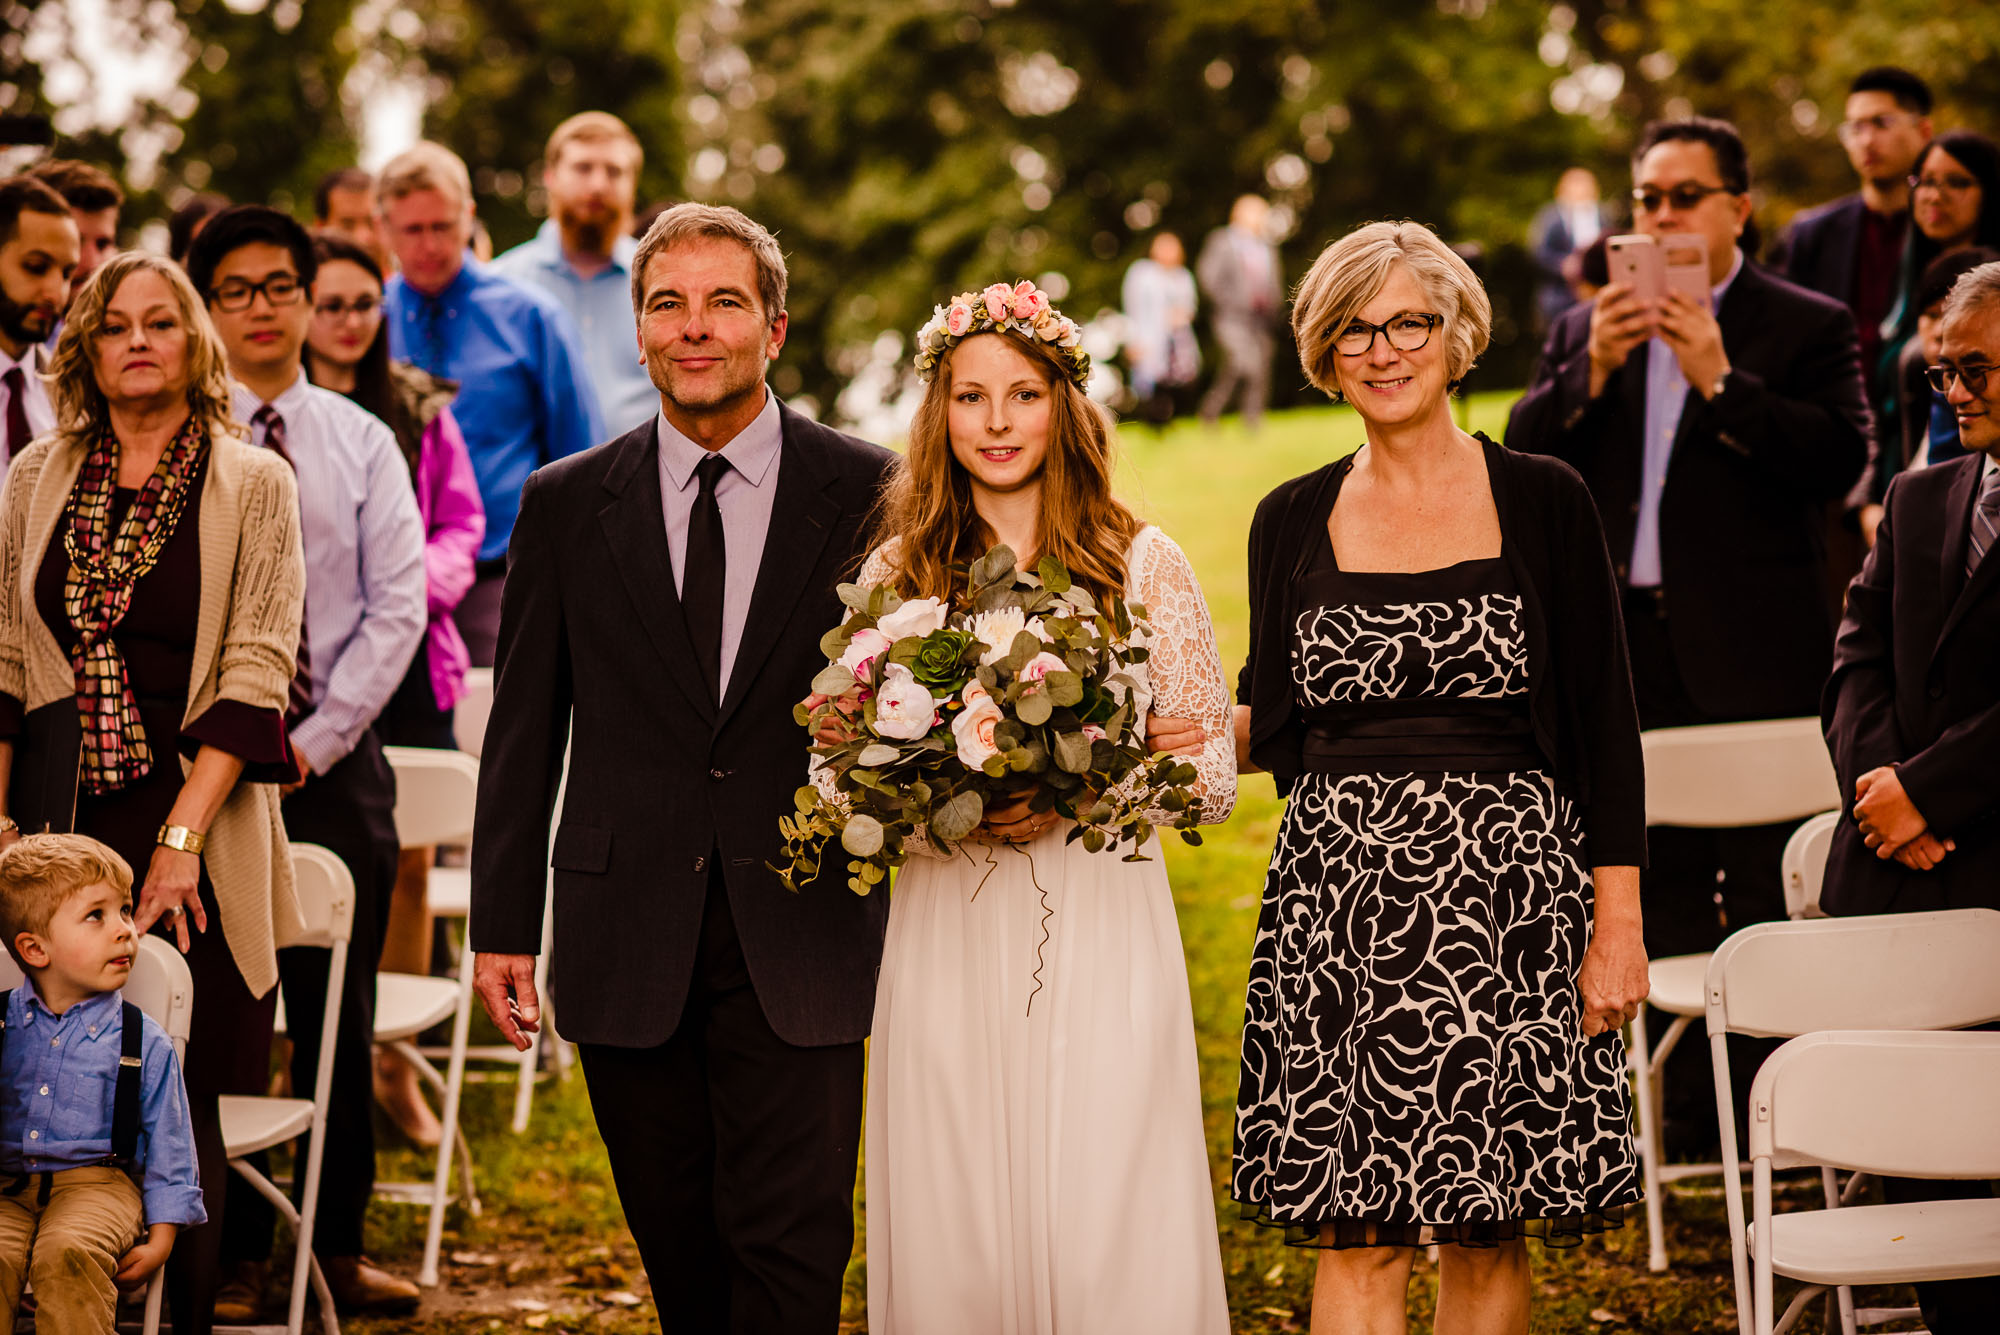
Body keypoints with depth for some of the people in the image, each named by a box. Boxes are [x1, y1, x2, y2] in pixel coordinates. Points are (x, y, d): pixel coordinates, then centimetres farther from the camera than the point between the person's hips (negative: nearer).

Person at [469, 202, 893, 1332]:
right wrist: (503, 923, 5)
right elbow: (525, 724, 9)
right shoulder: (565, 505, 6)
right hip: (628, 939, 2)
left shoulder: (868, 493, 1)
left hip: (801, 939, -2)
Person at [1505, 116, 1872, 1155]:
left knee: (1765, 898, -1)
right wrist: (1592, 369, -10)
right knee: (1660, 894, 10)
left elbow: (1840, 457, -12)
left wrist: (1719, 381, -18)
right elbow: (1525, 459, 5)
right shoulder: (1583, 332, 14)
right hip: (1628, 650, 4)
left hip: (1755, 656, -4)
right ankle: (1688, 1122, 19)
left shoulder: (1807, 327, 1)